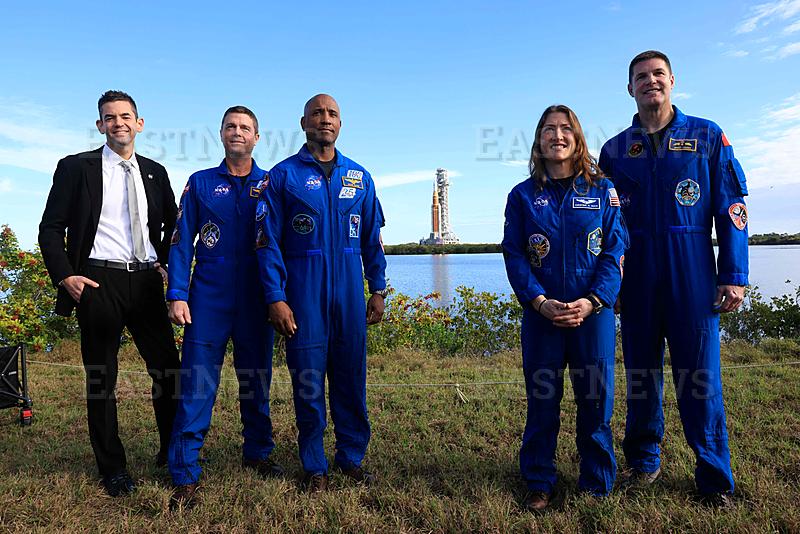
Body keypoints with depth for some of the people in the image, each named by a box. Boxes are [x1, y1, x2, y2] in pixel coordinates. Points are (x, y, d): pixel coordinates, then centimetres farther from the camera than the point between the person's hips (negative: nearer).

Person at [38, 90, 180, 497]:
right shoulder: (76, 167, 3)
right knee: (101, 379, 5)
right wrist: (64, 276, -9)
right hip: (98, 283, -3)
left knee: (168, 369, 3)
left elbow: (172, 226, 21)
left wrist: (166, 263, 6)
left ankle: (171, 450, 24)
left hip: (146, 281, 3)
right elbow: (51, 228, 2)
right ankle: (113, 470, 20)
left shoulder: (155, 172, 13)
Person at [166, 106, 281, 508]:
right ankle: (185, 475, 6)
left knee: (256, 380, 11)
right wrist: (177, 294, -6)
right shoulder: (200, 183, 7)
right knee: (197, 384, -3)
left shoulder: (270, 184, 7)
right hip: (208, 297, -1)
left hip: (255, 300, 1)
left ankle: (257, 453, 29)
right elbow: (181, 241, 4)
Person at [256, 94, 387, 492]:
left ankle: (352, 457, 24)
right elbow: (267, 241, -2)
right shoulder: (283, 175, 2)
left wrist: (378, 290, 9)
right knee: (307, 378, 3)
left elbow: (372, 239, 14)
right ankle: (315, 467, 19)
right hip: (303, 292, -2)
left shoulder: (360, 177, 12)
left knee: (351, 375, 8)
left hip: (350, 291, 3)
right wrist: (275, 298, -10)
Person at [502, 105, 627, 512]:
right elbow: (514, 254, 1)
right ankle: (539, 484, 22)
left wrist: (593, 301, -13)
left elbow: (615, 250, 0)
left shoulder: (602, 189, 6)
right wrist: (540, 301, -12)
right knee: (542, 400, 7)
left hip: (594, 311, 0)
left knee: (596, 398, 7)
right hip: (541, 313, 0)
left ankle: (597, 484, 25)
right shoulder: (523, 195, 6)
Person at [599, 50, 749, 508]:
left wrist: (734, 276, -6)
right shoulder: (615, 150, 11)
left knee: (699, 374, 0)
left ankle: (715, 478, 15)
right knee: (641, 371, 9)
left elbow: (732, 208, 2)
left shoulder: (707, 136, 5)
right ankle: (644, 461, 25)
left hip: (693, 275, -2)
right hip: (637, 277, 2)